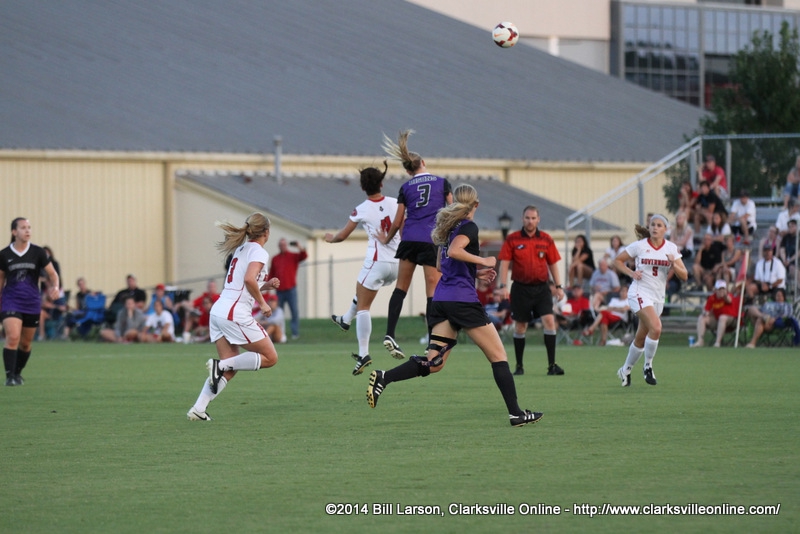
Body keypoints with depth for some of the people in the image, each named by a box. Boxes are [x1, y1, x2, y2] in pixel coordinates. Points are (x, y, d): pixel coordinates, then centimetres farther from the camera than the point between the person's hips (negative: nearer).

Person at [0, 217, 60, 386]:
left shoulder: (38, 252, -1)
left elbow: (52, 273, 3)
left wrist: (55, 287, -18)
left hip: (32, 303, 2)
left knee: (26, 343, 11)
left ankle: (18, 373, 32)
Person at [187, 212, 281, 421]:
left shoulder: (242, 249, 20)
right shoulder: (259, 252, -6)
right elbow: (249, 279, -23)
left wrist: (266, 285, 19)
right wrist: (262, 303, -11)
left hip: (218, 310, 9)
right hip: (236, 313, -9)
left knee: (230, 368, 11)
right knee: (270, 357, 1)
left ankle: (198, 409, 1)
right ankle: (220, 365, -11)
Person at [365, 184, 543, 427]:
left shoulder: (449, 226, 19)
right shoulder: (469, 227, -6)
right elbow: (454, 251, -24)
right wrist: (483, 261, -14)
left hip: (441, 299, 8)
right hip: (463, 300, -8)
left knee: (434, 363, 5)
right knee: (498, 356, 1)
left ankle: (383, 378, -12)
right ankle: (516, 413, -2)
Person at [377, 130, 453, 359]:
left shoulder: (406, 188, 9)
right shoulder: (442, 183, 7)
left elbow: (397, 222, 10)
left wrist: (387, 239, 27)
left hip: (409, 239, 2)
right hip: (433, 240, -2)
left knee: (401, 286, 12)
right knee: (433, 291, 0)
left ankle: (390, 334, -1)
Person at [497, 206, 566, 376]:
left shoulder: (546, 239, 5)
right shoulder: (512, 239, 0)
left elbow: (553, 264, 9)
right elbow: (504, 263, -1)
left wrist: (558, 286, 4)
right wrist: (503, 285, -10)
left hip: (541, 287, 1)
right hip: (521, 288, -1)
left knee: (549, 320, -13)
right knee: (520, 326, 5)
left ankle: (552, 365, -11)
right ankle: (519, 366, 17)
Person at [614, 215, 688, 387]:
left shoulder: (671, 248, 1)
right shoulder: (639, 246, -5)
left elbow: (684, 276, -1)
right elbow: (618, 260, 5)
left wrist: (673, 264, -20)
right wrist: (631, 273, -11)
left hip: (658, 297, 4)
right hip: (640, 293, -4)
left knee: (641, 338, 10)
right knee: (656, 327, -26)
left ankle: (626, 370, 31)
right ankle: (647, 366, -9)